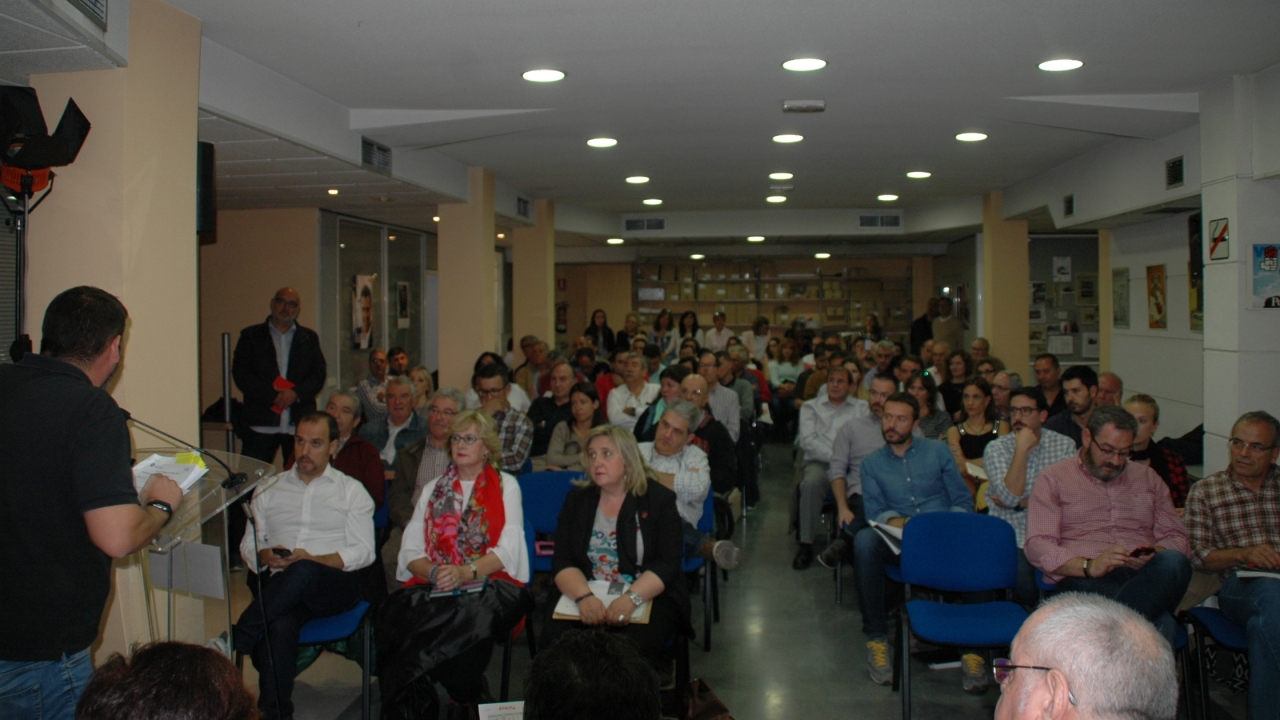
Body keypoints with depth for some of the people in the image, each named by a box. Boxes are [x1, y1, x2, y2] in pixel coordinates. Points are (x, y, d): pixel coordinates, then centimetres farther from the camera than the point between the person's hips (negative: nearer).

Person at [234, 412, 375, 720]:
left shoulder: (351, 491, 13)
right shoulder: (269, 489, 21)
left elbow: (363, 552, 2)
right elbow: (247, 544, 16)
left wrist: (312, 560, -14)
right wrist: (264, 556, -8)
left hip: (334, 586, -2)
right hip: (282, 587, 2)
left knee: (303, 572, -38)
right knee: (280, 625, -35)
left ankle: (237, 641, -26)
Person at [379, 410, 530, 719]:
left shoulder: (506, 485, 12)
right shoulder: (432, 490, 22)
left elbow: (508, 549, -1)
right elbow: (410, 550, 11)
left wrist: (466, 573, -17)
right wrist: (433, 572, -11)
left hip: (489, 585, -3)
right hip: (434, 587, 3)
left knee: (469, 617, -37)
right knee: (397, 615, -30)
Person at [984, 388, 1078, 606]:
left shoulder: (1064, 445, 5)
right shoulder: (996, 449, 1)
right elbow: (1010, 497, -13)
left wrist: (1022, 502, -7)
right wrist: (1021, 449, -12)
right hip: (1013, 537, -2)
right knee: (1026, 590, -26)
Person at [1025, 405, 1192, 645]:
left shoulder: (1148, 478, 26)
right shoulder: (1054, 479, 12)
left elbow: (1177, 538, 22)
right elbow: (1037, 546, 1)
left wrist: (1155, 555, -4)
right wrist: (1089, 566, -17)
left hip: (1147, 578, 5)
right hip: (1085, 580, -5)